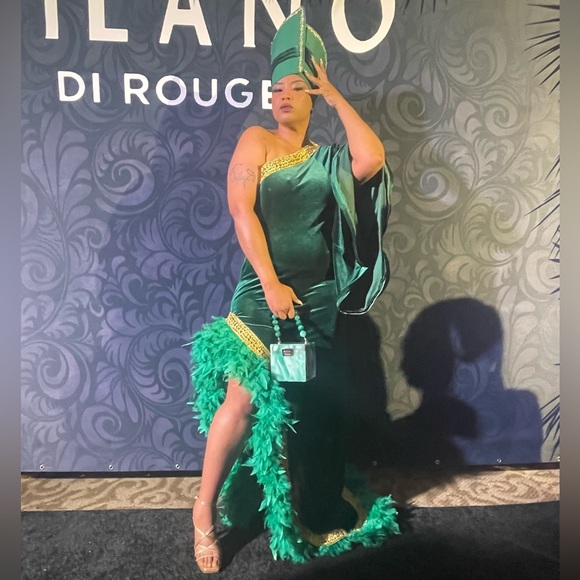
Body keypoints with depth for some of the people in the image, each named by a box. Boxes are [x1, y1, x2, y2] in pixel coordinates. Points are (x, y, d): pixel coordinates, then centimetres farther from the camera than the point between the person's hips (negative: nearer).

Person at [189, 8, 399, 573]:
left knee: (309, 409, 10)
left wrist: (335, 96, 3)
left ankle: (310, 512, 31)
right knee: (242, 399, -13)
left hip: (318, 298, 4)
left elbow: (372, 159, -9)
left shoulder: (327, 158, 12)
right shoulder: (256, 140, 4)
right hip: (263, 291, -3)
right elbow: (242, 212, -8)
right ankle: (206, 509, 11)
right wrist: (271, 284, -16)